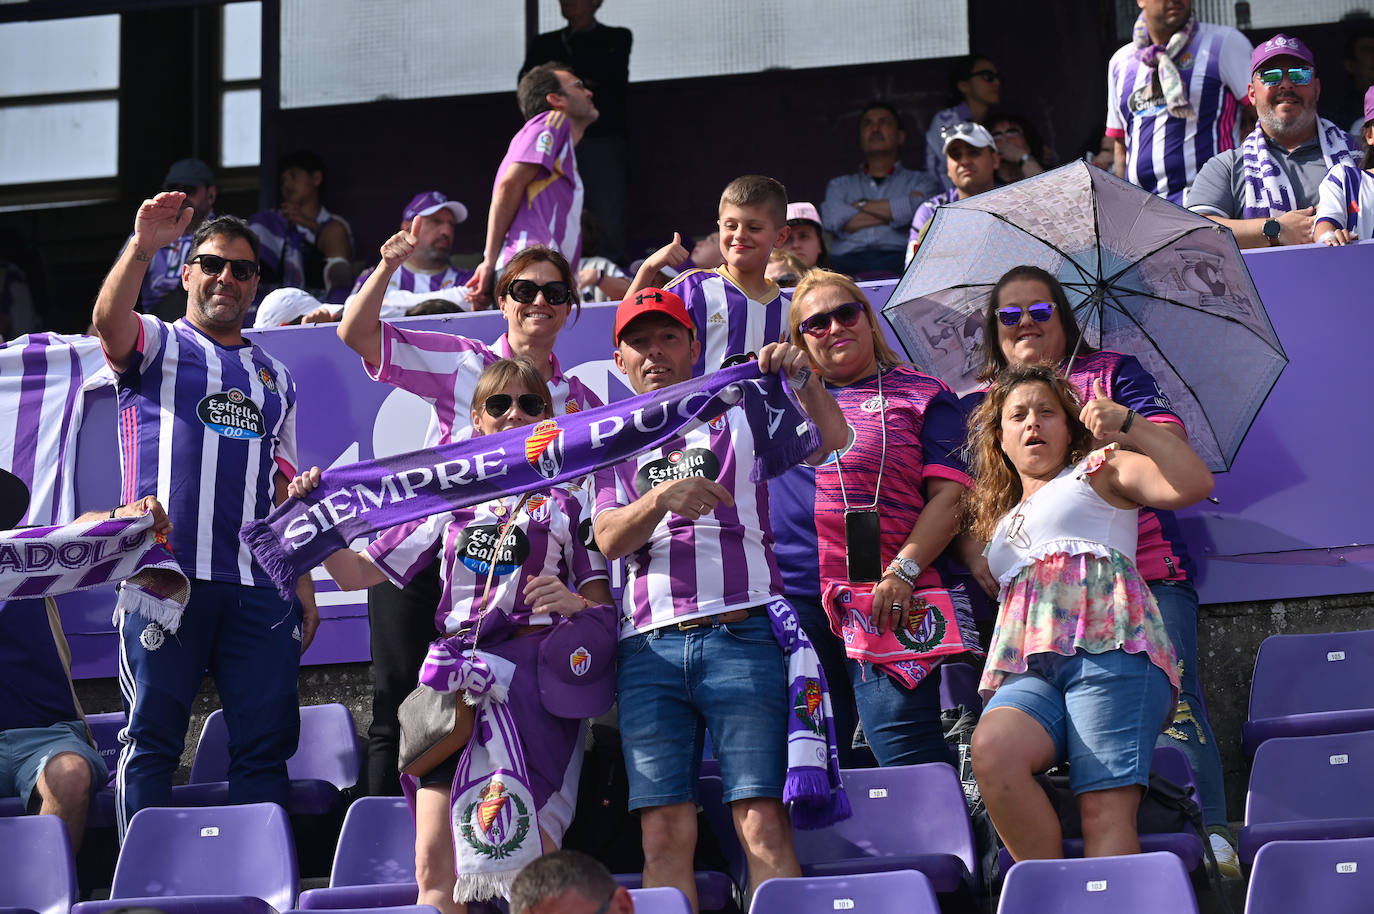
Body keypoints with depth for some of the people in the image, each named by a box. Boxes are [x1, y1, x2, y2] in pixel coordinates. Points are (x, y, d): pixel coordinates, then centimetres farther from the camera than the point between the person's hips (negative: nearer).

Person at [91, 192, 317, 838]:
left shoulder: (274, 377, 24)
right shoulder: (155, 345, 11)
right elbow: (108, 321, -14)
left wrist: (303, 584, 14)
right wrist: (141, 247, -31)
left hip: (260, 586, 4)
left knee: (266, 740, 1)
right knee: (152, 736, -4)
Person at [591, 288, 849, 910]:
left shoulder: (737, 417, 16)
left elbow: (832, 444, 3)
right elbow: (609, 539, 4)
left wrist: (804, 379, -14)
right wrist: (663, 497, -15)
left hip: (741, 633, -2)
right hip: (649, 647, 2)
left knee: (763, 826, -11)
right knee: (664, 834, -6)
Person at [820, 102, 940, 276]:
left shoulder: (921, 180, 24)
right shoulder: (840, 185, 30)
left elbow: (917, 208, 0)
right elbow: (832, 219, 7)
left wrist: (862, 205, 11)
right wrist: (893, 212, 5)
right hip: (848, 260, 2)